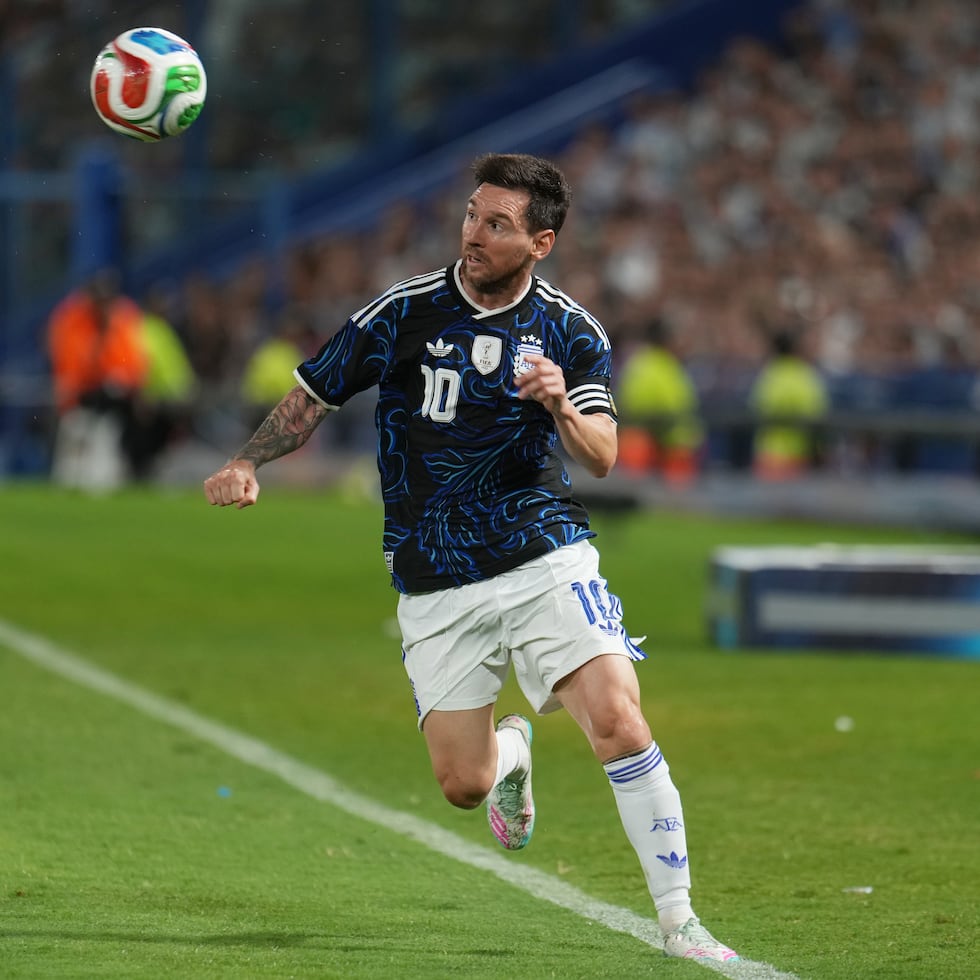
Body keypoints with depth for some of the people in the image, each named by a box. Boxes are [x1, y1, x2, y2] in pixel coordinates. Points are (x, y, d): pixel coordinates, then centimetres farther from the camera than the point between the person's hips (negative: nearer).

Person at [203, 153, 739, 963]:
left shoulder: (573, 333, -1)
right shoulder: (404, 314, -4)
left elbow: (601, 458, -11)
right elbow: (313, 397, 7)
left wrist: (563, 408, -32)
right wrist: (247, 463, -9)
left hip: (544, 561, -1)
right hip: (436, 585, 1)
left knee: (617, 719, -20)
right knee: (463, 783, -2)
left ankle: (678, 922, -10)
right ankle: (510, 749, 38)